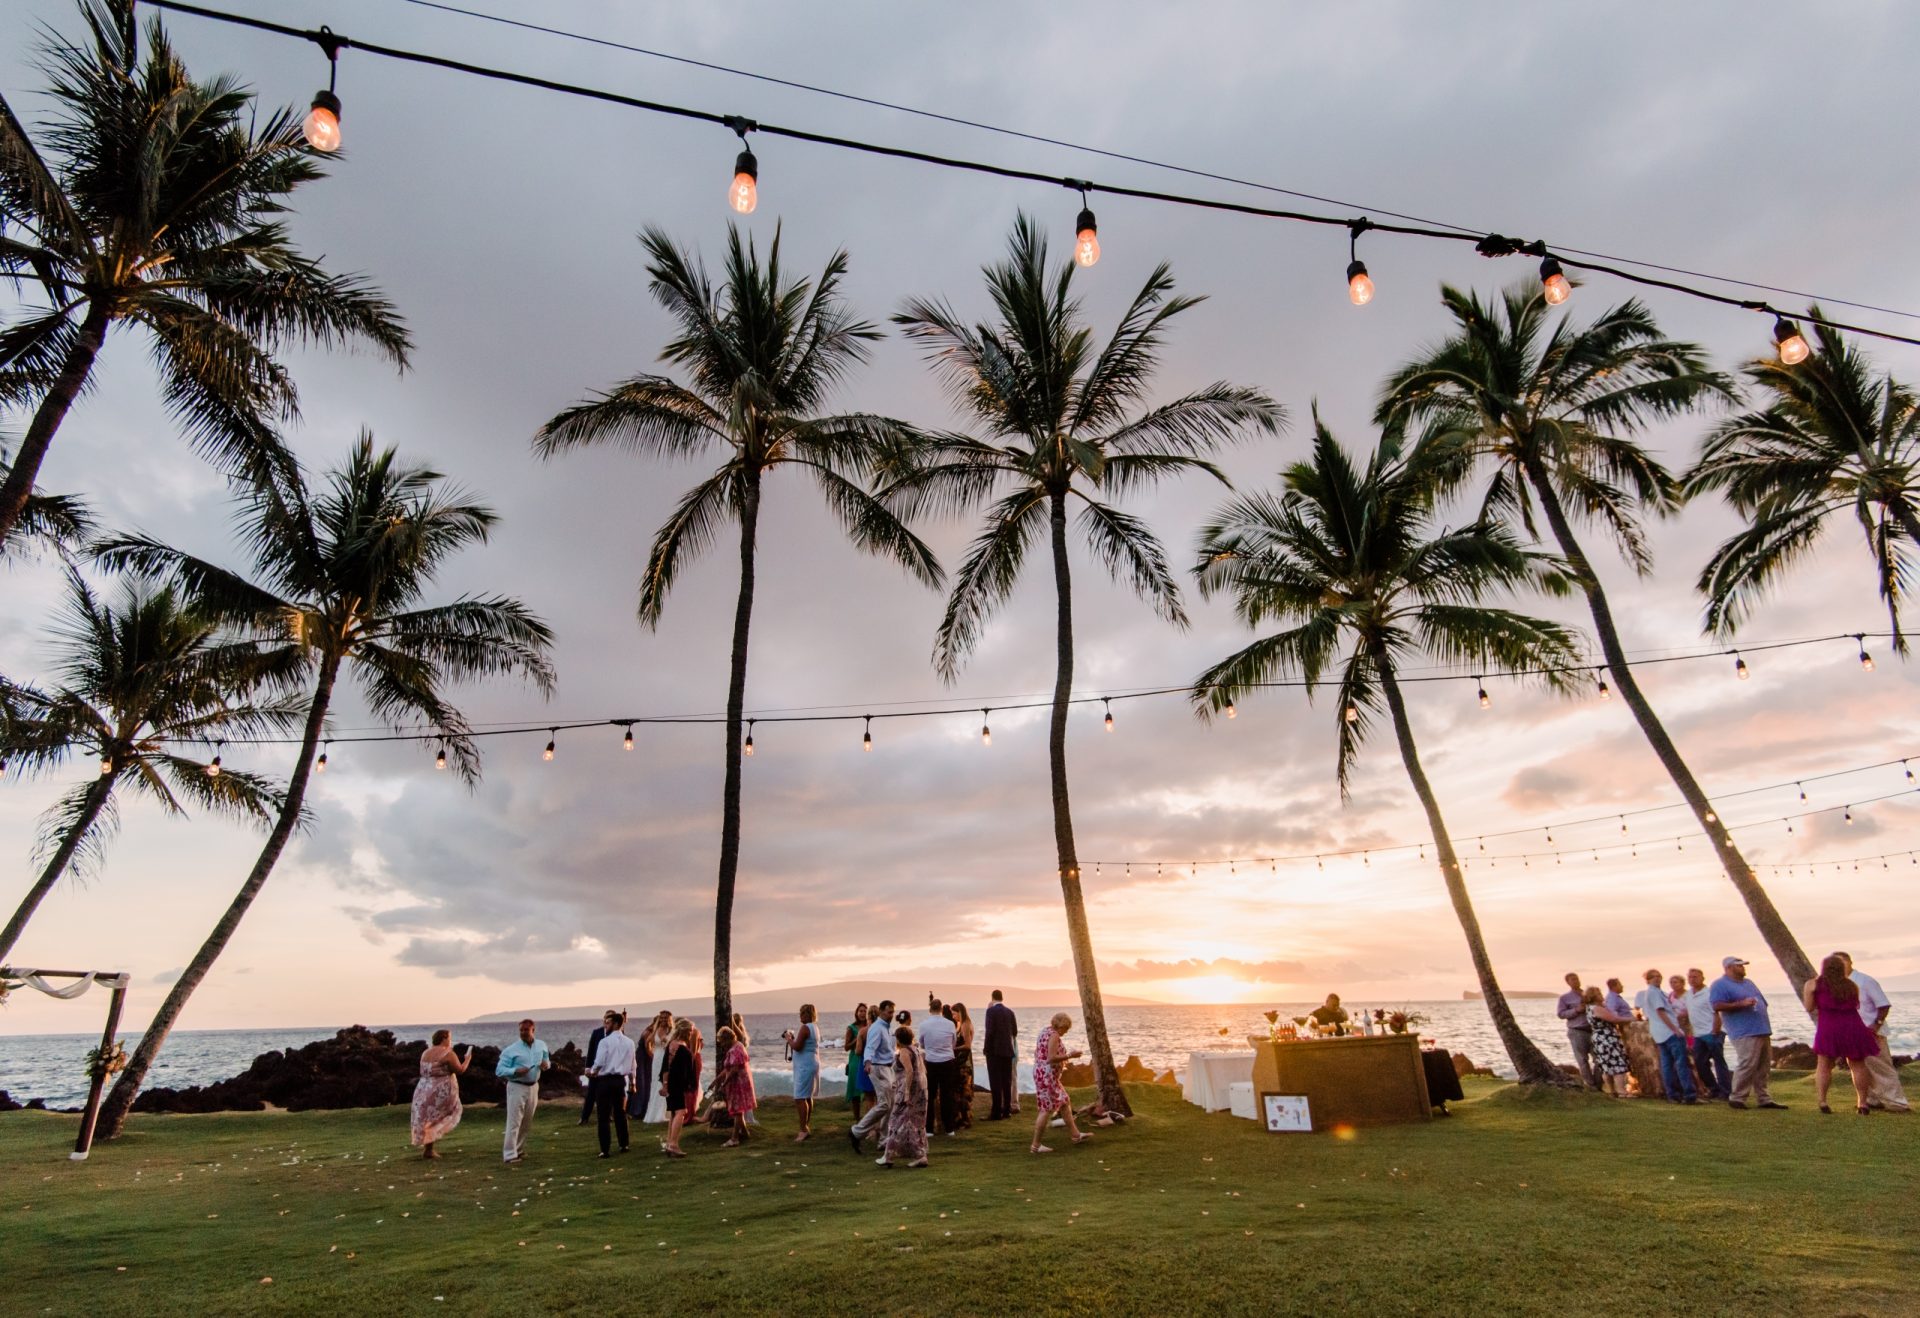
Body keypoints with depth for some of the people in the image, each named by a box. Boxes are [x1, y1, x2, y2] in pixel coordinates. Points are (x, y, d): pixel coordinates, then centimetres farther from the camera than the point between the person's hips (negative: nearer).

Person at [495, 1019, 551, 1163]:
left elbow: (547, 1060, 16)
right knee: (514, 1122, -7)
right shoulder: (511, 1050, -12)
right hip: (517, 1087, -5)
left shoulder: (541, 1046, 3)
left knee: (527, 1123, 15)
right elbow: (499, 1070, -12)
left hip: (533, 1087, 5)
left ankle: (518, 1149, 31)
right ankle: (509, 1154, -1)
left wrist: (546, 1064, -8)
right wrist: (515, 1071, -28)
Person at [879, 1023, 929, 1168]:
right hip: (921, 1089, 8)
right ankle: (920, 1156, 10)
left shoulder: (903, 1052, -11)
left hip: (908, 1089, -8)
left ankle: (888, 1156, 9)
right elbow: (923, 1071, 16)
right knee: (917, 1123, 12)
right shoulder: (916, 1049, 14)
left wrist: (906, 1093, -23)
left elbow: (909, 1071, -23)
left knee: (899, 1122, 1)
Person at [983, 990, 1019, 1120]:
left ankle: (997, 1112, -4)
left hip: (994, 1050, -5)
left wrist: (987, 1048, -6)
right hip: (1008, 1050, 5)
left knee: (996, 1082, -3)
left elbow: (990, 1031, -15)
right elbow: (1015, 1032, 10)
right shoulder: (1010, 1012, 7)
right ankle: (1007, 1110, 15)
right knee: (1006, 1081, 11)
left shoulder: (991, 1011, -9)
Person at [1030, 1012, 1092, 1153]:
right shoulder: (1054, 1035, -17)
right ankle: (1035, 1145, 2)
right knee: (1047, 1109, -4)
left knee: (1065, 1102, 18)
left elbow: (1037, 1052, 19)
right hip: (1048, 1075, -11)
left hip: (1041, 1073, 11)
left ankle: (1076, 1135, 28)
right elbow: (1051, 1058, -26)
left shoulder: (1045, 1031, 12)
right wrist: (1070, 1055, -17)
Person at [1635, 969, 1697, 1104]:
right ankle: (1690, 1095, -12)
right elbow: (1661, 1012, -18)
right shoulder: (1655, 992, -12)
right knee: (1681, 1062, -9)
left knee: (1666, 1064, 7)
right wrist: (1675, 1029, -18)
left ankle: (1672, 1095, 8)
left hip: (1659, 1033, 9)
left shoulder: (1644, 994, 16)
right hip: (1670, 1031, -9)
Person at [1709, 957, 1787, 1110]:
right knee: (1747, 1065, -13)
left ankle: (1763, 1099, 17)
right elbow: (1717, 1006, -18)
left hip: (1762, 1031, 9)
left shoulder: (1748, 983, 21)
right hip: (1745, 1034, -9)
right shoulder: (1720, 985, -7)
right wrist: (1741, 1003, -21)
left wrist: (1767, 1028, 20)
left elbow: (1762, 1003, 27)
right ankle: (1736, 1098, -7)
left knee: (1763, 1068, 10)